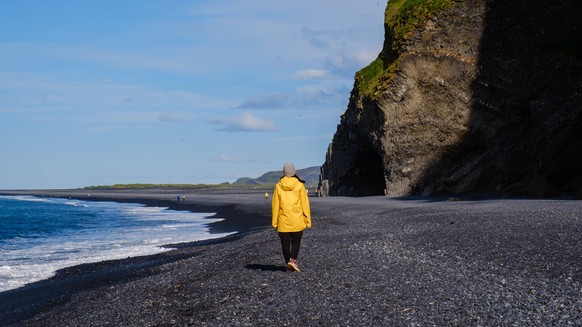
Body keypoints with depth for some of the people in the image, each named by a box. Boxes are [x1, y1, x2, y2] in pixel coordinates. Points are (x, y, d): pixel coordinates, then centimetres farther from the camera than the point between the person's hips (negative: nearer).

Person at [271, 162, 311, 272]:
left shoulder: (278, 186, -2)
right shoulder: (299, 185, -5)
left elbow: (275, 204, -1)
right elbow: (305, 204, -5)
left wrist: (274, 222, 5)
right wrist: (307, 221, 1)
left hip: (283, 221, 1)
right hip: (297, 221, -1)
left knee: (285, 243, 10)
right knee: (296, 241, 11)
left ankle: (288, 263, 12)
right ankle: (293, 260, -7)